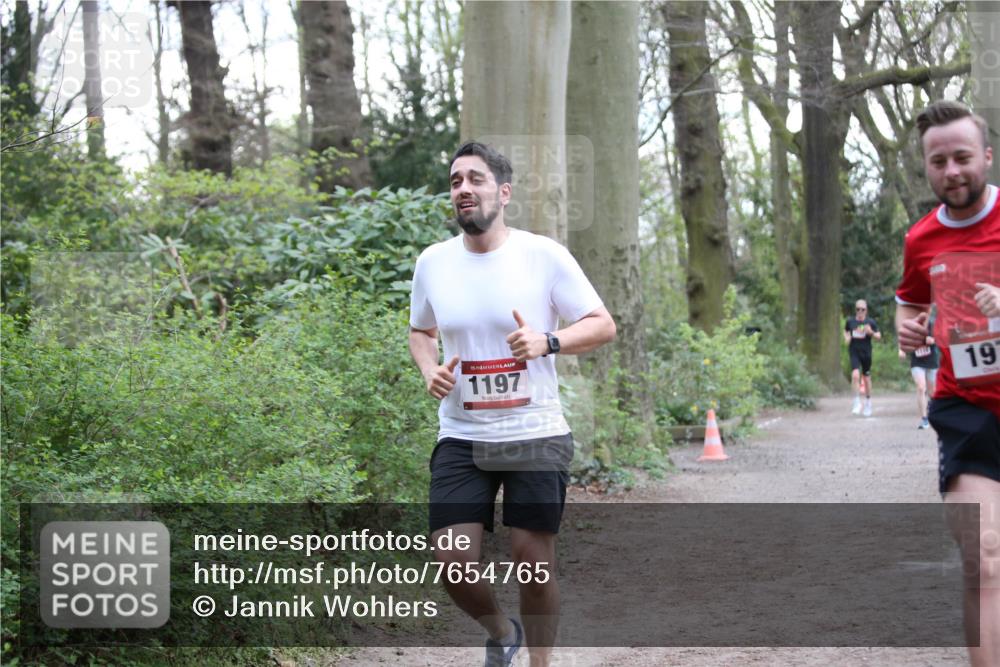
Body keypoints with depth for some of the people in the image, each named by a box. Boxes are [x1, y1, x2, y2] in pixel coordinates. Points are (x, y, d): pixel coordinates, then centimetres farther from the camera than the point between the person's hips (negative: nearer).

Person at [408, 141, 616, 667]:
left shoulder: (543, 255, -7)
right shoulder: (432, 262, 4)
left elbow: (603, 325, -3)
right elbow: (420, 331, 21)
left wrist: (547, 342, -21)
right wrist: (429, 369, -1)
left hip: (535, 434, -2)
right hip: (461, 437, 3)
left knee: (534, 560, 2)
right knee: (454, 564, -5)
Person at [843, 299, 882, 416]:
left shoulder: (870, 322, -3)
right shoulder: (850, 321, 0)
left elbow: (879, 336, 3)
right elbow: (846, 331, 19)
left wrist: (871, 333, -17)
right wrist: (846, 338, -2)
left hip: (866, 353, 0)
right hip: (854, 352, 0)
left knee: (866, 378, 11)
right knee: (855, 375, -19)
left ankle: (868, 403, 30)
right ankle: (857, 403, -10)